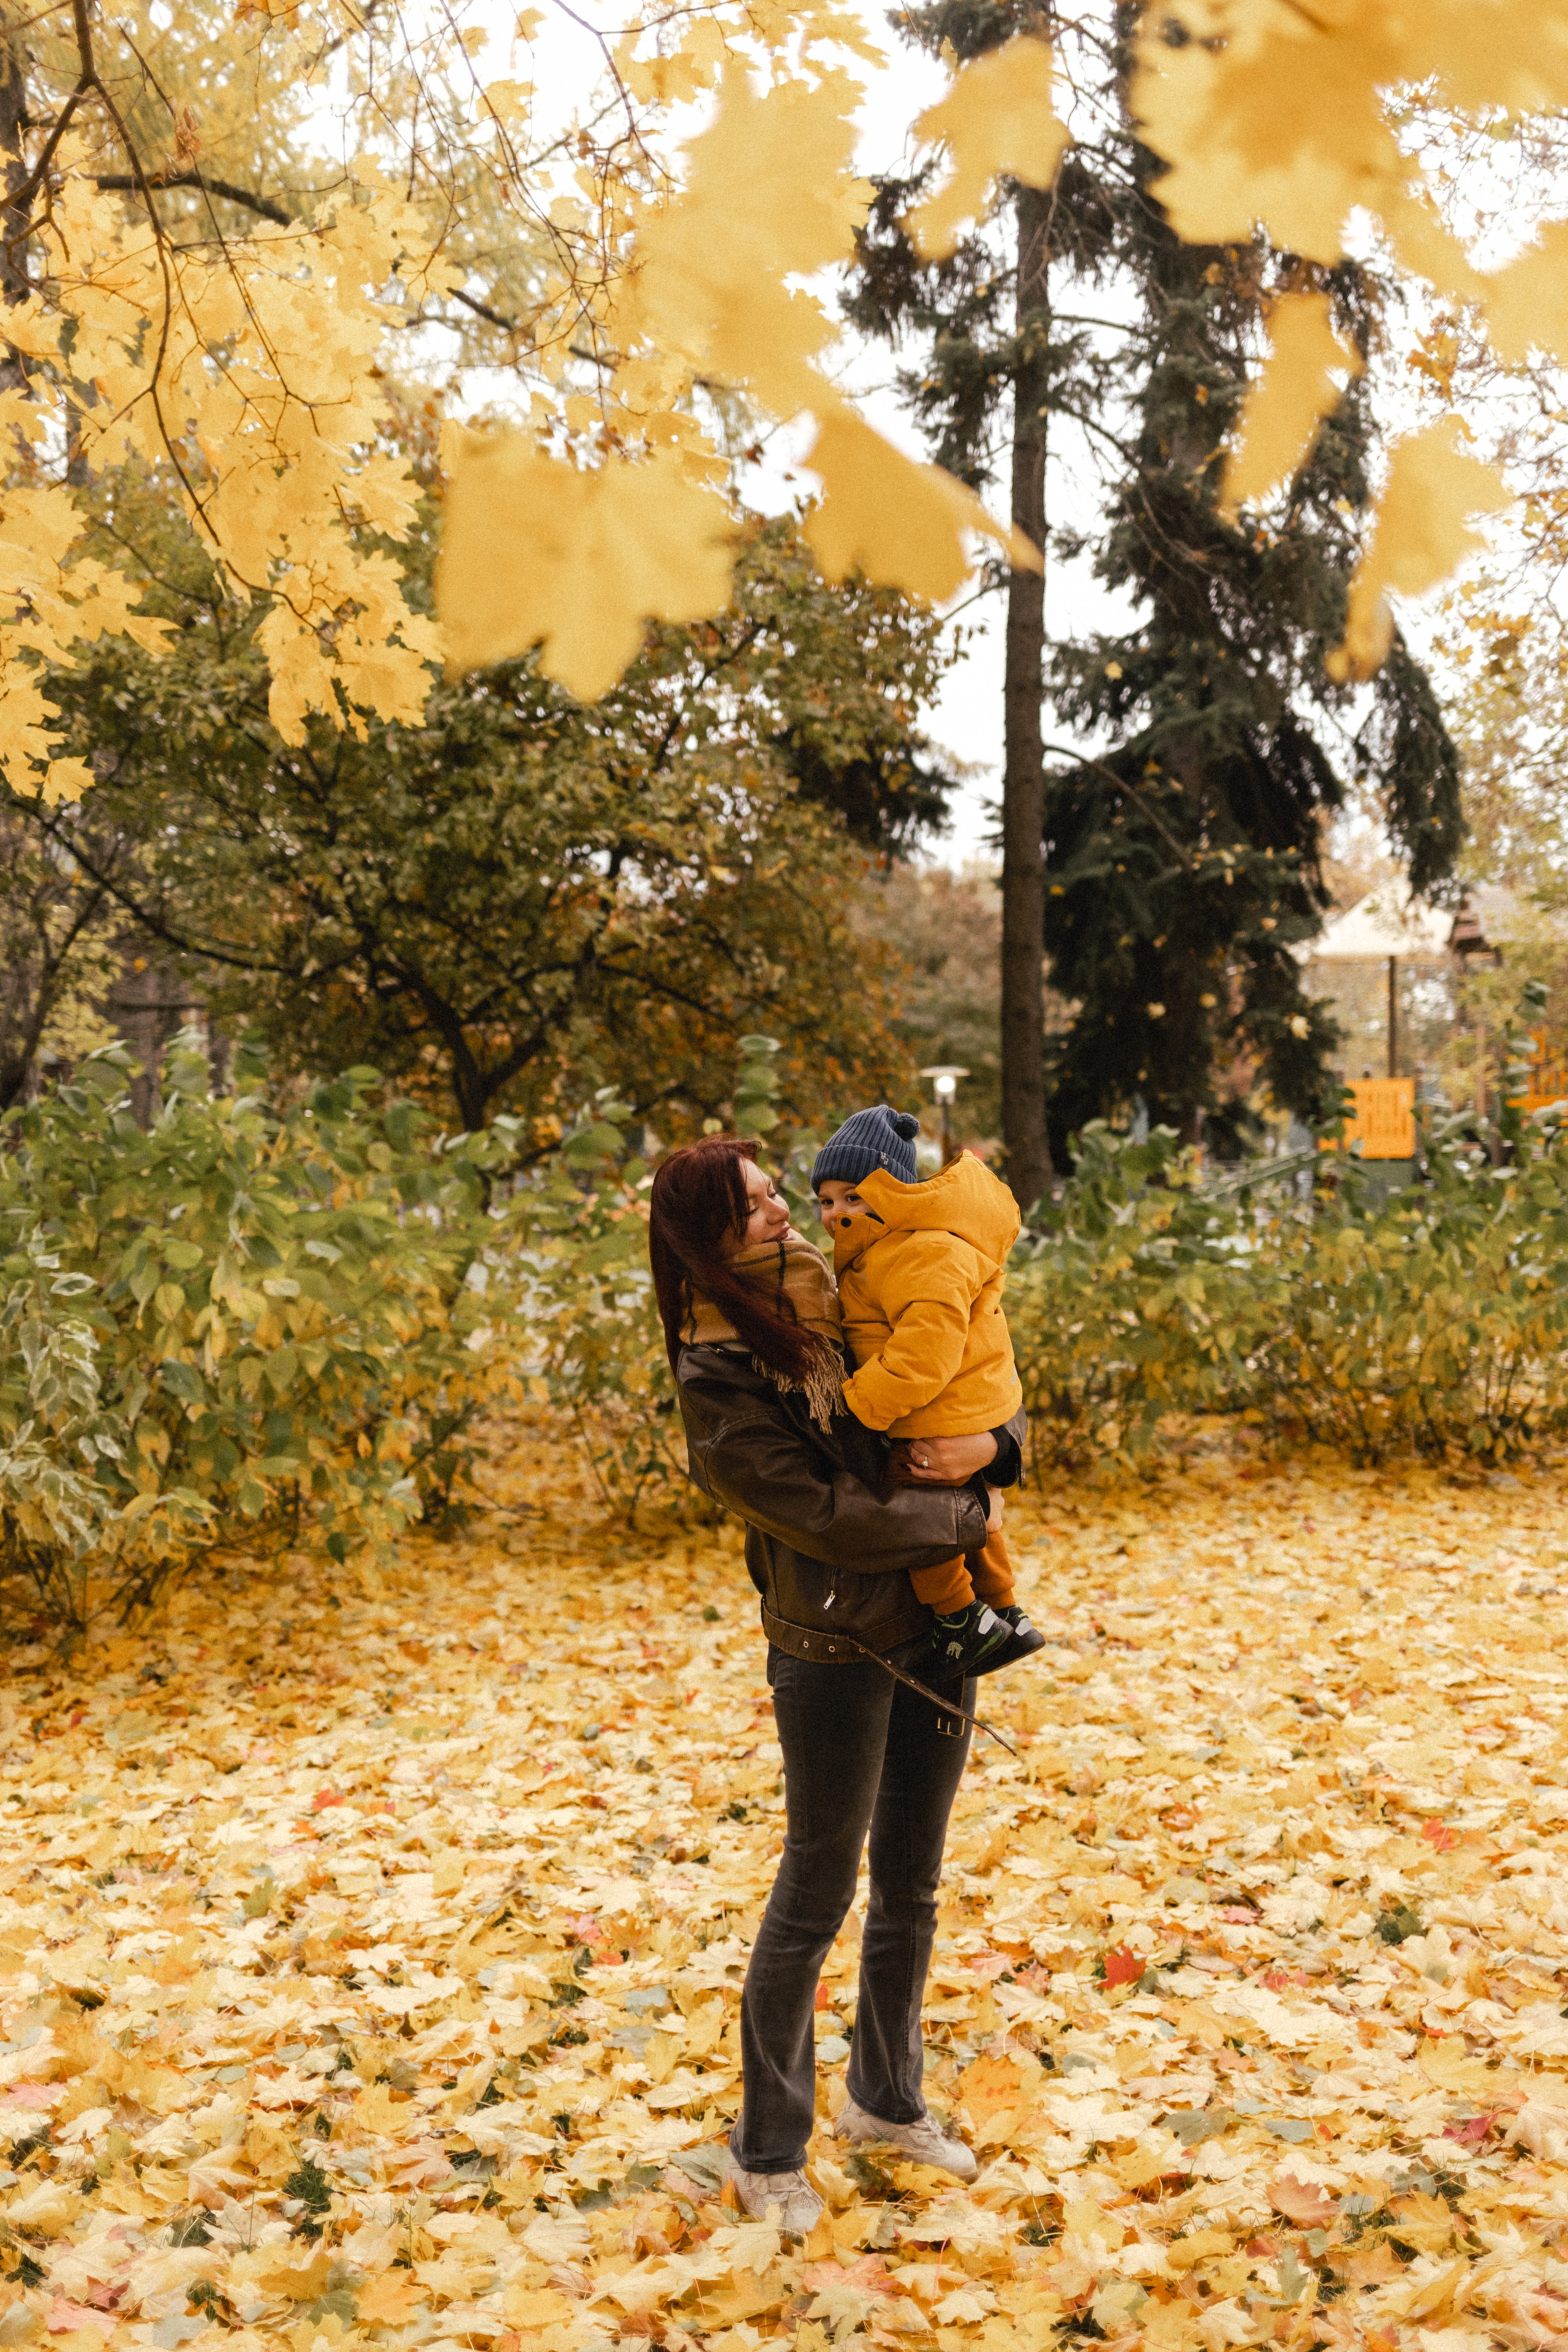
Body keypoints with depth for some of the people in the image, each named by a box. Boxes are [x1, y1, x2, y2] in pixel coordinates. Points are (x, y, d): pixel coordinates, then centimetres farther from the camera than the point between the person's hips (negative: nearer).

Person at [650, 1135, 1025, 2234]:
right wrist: (967, 1516, -12)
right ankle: (768, 2152, 24)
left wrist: (989, 1442, -13)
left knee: (912, 1882, 19)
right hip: (835, 1647, -6)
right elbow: (827, 1518, -21)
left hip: (936, 1624, 6)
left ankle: (887, 2098, 39)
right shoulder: (719, 1381, -16)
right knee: (818, 1893, 6)